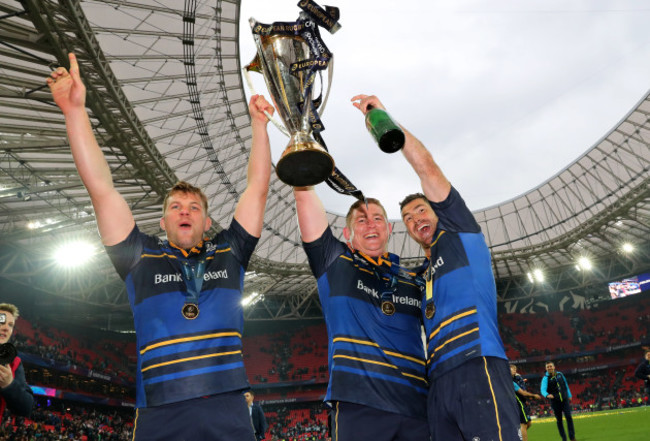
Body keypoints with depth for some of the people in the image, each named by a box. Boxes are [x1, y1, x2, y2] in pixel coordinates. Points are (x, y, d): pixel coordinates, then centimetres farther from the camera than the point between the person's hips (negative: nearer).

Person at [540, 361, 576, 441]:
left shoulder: (560, 374, 4)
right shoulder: (545, 378, -10)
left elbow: (566, 385, 18)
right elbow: (543, 389, -26)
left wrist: (569, 396, 19)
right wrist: (547, 395, -46)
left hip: (564, 399, 2)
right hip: (555, 401, -2)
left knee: (568, 416, -8)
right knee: (559, 420, 4)